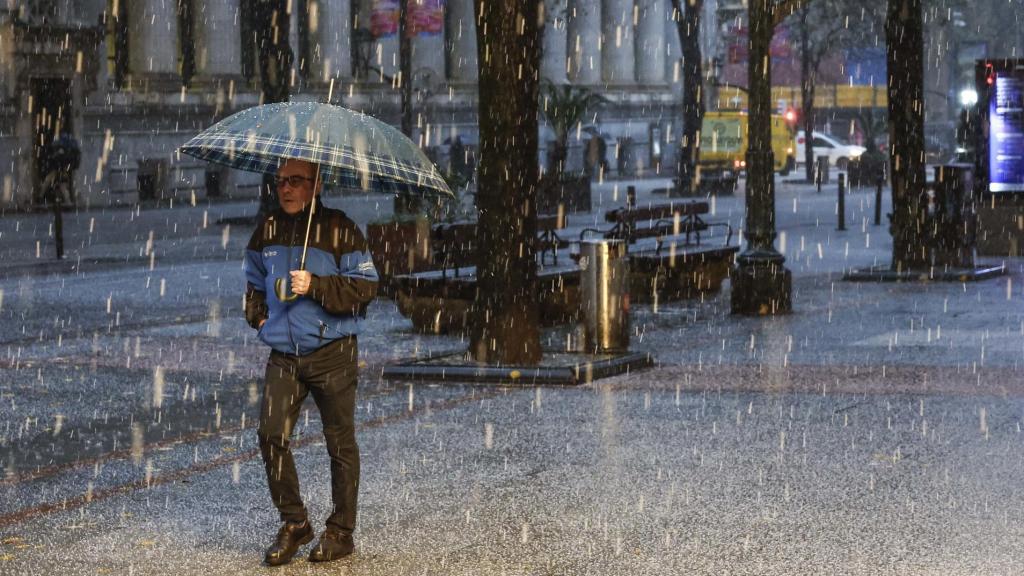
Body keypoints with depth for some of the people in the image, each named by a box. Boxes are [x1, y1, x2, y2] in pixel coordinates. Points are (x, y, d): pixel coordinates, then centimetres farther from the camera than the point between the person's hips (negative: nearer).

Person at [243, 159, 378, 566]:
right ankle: (293, 523, 7)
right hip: (283, 354, 4)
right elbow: (254, 283, 25)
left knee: (340, 441, 4)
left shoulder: (339, 229, -6)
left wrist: (315, 285, -19)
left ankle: (341, 531, 15)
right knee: (271, 434, -8)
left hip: (333, 352, -4)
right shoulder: (267, 231, 10)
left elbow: (365, 286, -10)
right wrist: (259, 316, 8)